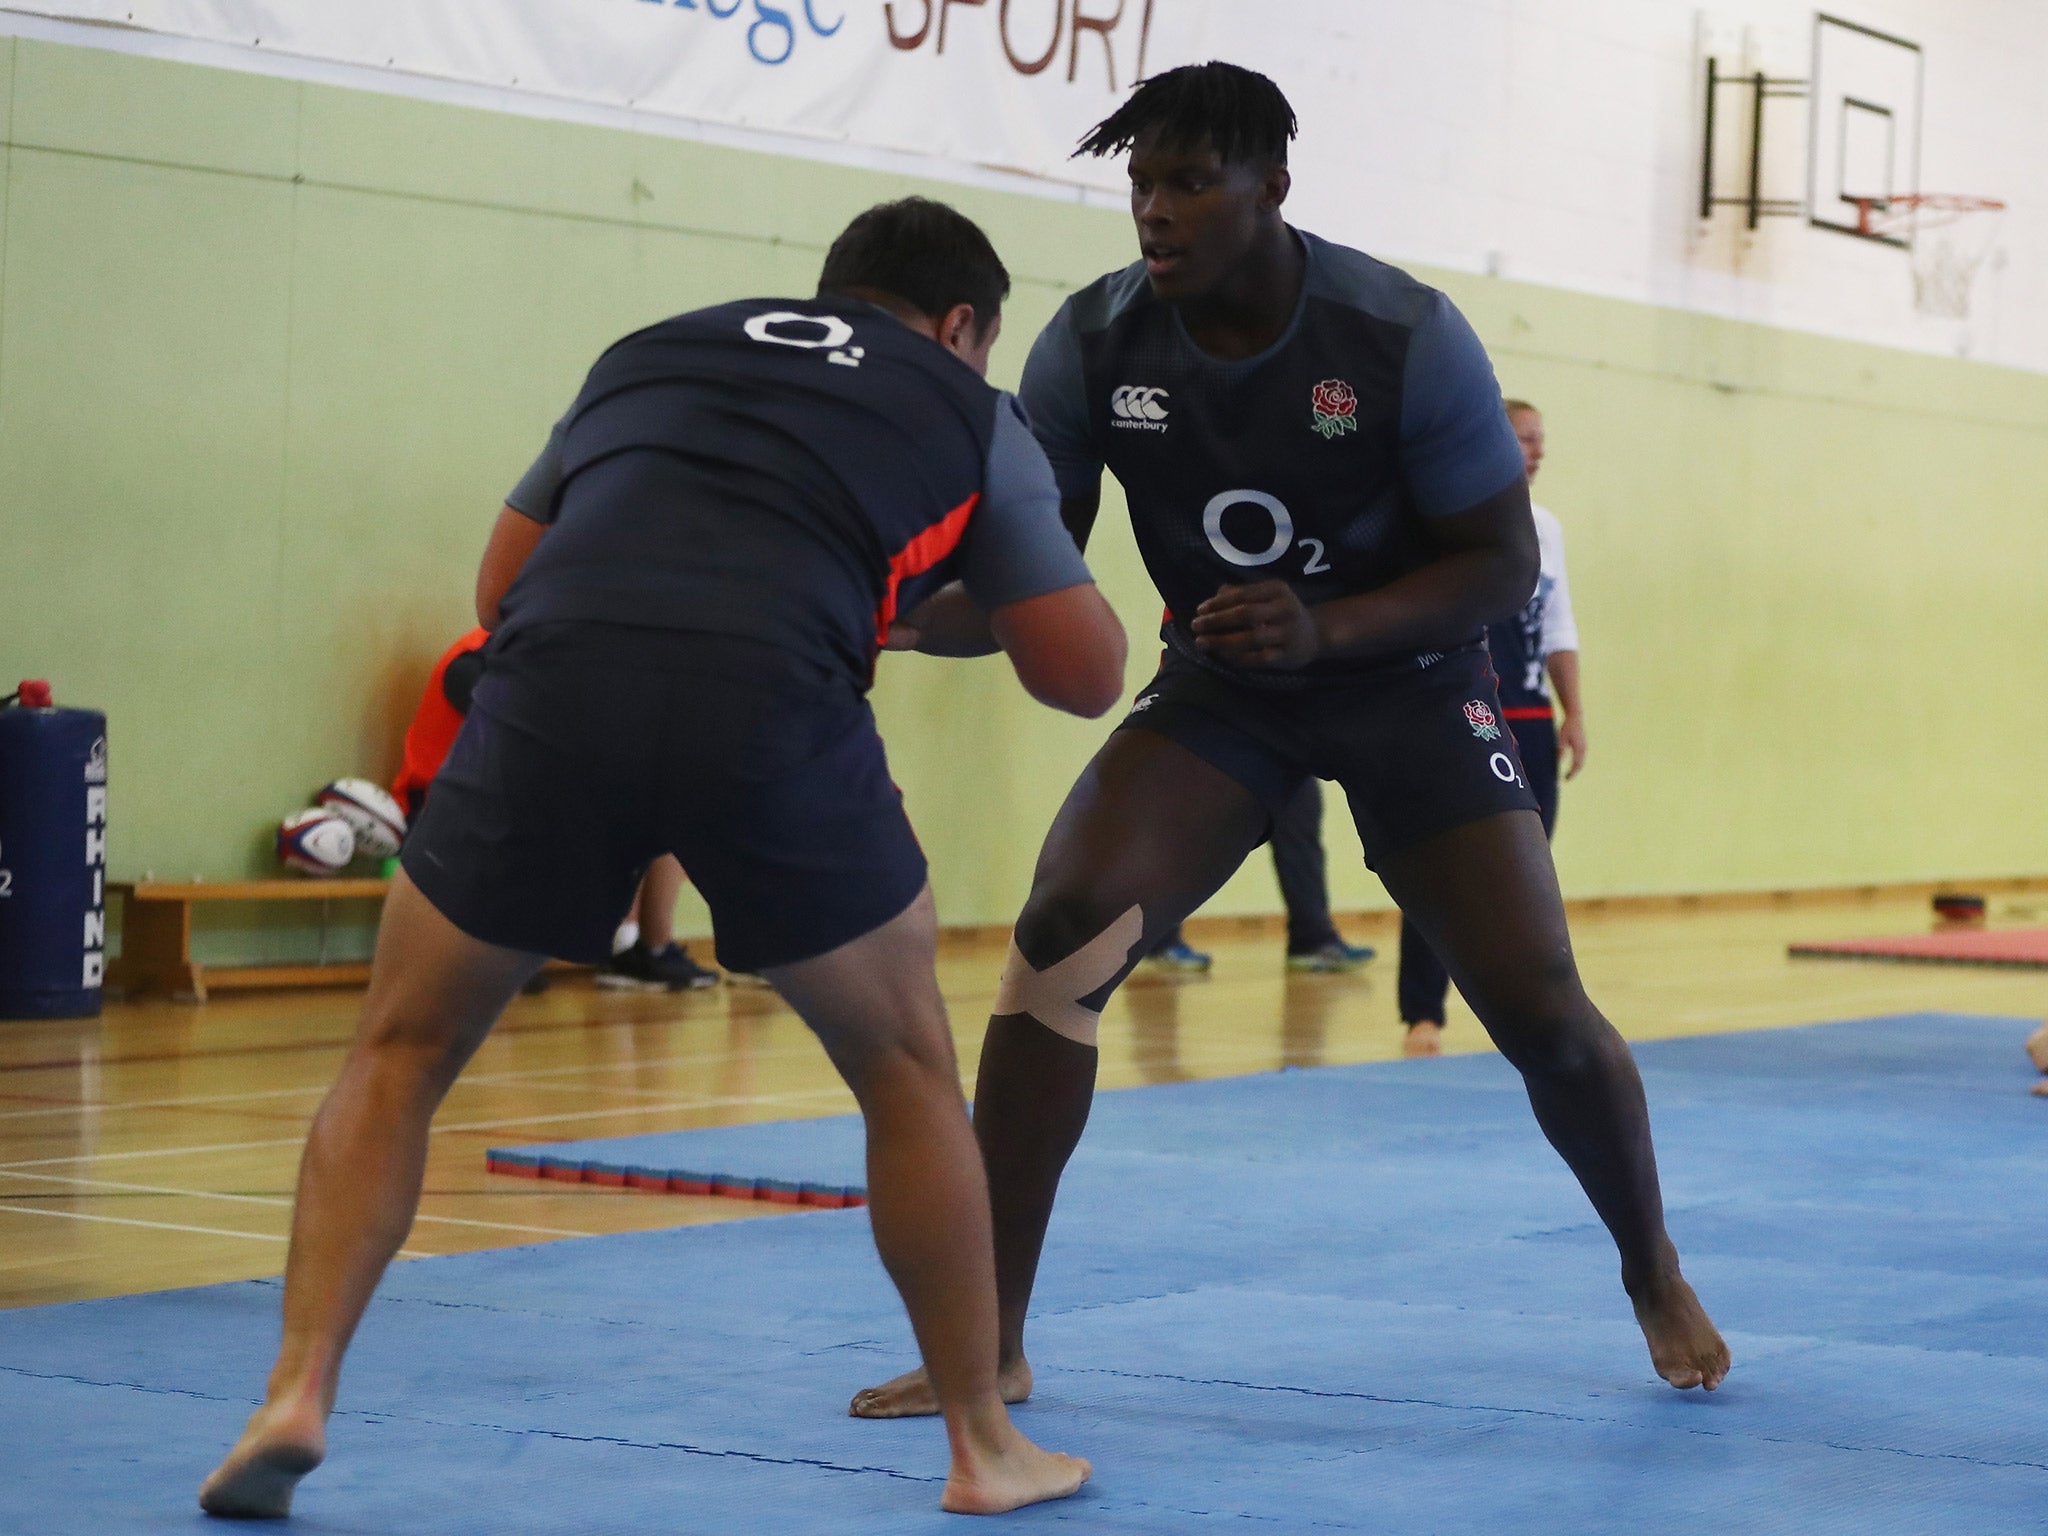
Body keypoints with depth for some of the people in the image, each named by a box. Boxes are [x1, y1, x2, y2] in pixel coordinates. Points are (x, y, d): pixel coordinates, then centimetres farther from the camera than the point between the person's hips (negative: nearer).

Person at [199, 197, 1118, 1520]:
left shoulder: (652, 351, 33)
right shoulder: (969, 415, 26)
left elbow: (500, 589, 35)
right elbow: (1085, 675, 24)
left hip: (553, 683, 2)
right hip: (776, 713, -1)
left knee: (402, 1053, 21)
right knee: (907, 1069, 22)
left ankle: (299, 1395, 6)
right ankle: (987, 1446, 26)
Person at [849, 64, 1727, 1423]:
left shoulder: (1405, 336, -22)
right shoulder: (1094, 342, -15)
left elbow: (1502, 563, -16)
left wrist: (1325, 628, -32)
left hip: (1408, 679, -1)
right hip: (1221, 687, 2)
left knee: (1543, 1014, -8)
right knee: (1062, 932, -23)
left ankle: (1657, 1280, 25)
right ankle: (990, 1342, -15)